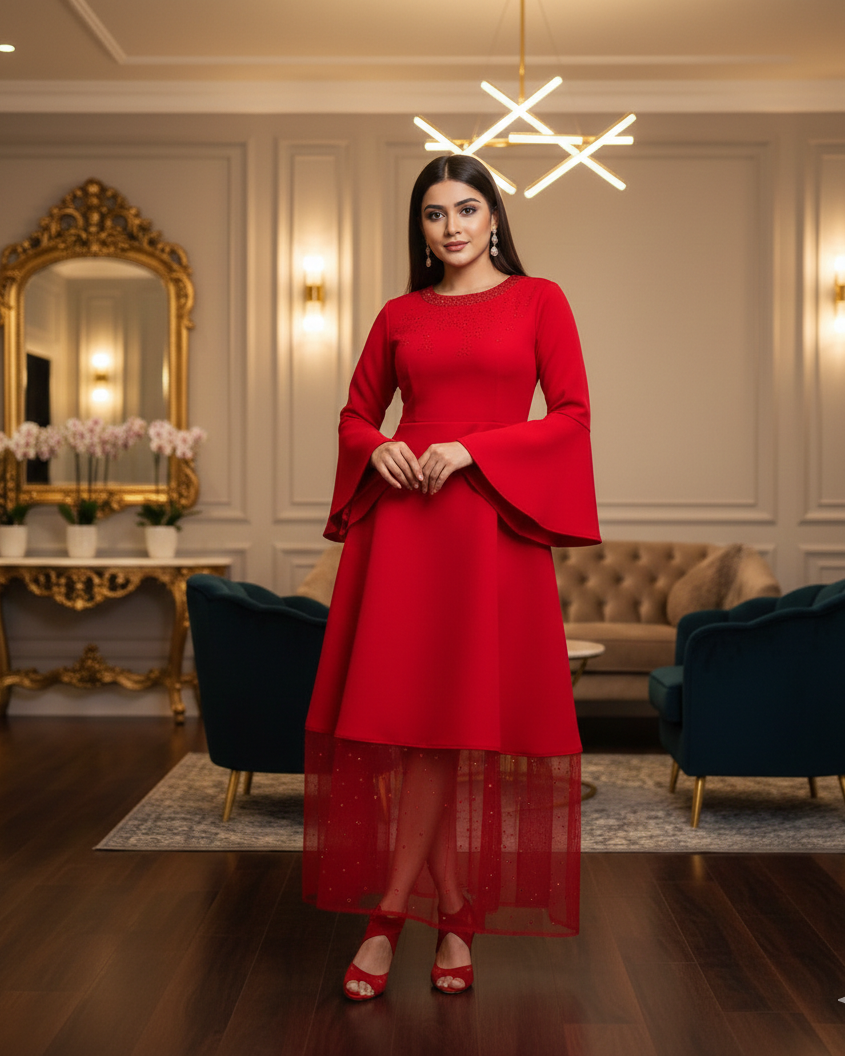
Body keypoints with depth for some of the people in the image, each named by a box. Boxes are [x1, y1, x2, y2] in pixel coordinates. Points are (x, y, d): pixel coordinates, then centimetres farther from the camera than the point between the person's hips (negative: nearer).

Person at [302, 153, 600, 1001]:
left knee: (441, 718, -5)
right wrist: (378, 448, -5)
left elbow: (572, 414, 0)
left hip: (489, 523, -2)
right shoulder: (400, 315, 15)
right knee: (406, 716, -1)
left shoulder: (538, 301, 8)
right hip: (400, 521, 3)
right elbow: (355, 414, 18)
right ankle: (455, 911, 12)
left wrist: (471, 449, -11)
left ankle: (390, 912, 5)